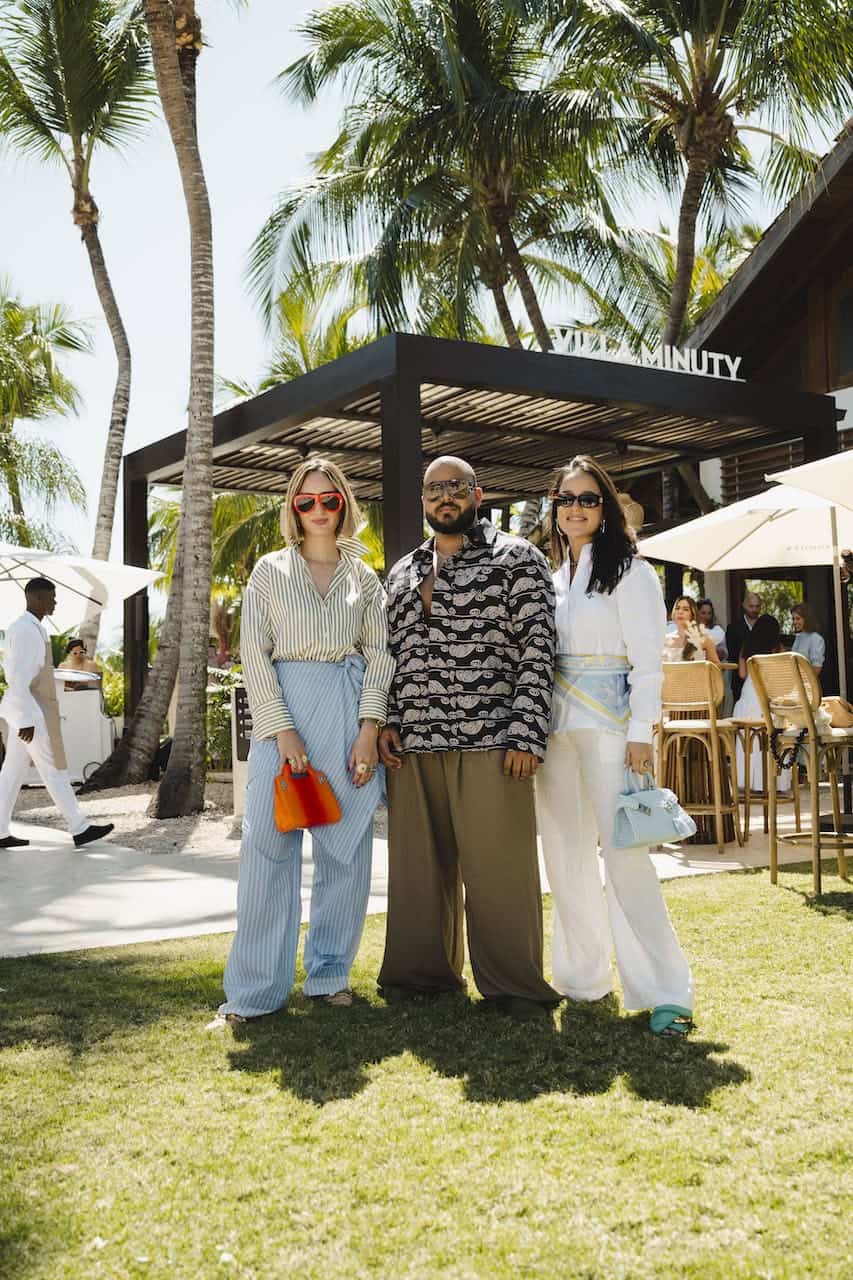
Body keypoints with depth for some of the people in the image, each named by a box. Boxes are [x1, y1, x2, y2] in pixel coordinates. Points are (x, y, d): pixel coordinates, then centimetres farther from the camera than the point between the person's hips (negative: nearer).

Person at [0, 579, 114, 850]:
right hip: (32, 711, -10)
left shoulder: (25, 627, 15)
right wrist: (26, 719, -24)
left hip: (26, 709, 10)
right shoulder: (27, 630, -18)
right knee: (54, 769, -3)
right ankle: (79, 829, 3)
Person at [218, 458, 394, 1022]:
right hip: (284, 707, -2)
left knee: (346, 847, 4)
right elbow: (254, 655, 0)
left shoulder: (363, 576, 12)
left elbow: (378, 656, 8)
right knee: (269, 844, -6)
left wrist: (369, 729, -5)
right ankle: (255, 990, 1)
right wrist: (284, 732, -9)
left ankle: (330, 973, 18)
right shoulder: (271, 571, 7)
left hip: (351, 713, 2)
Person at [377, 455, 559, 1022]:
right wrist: (386, 722, 7)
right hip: (413, 743, 5)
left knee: (498, 865, -2)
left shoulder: (516, 558, 2)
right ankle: (424, 968, 25)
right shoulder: (403, 573, 19)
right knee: (419, 863, 10)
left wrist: (526, 735, -12)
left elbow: (537, 647, -4)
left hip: (489, 740, -5)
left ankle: (515, 985, 10)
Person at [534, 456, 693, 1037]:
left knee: (624, 855, -12)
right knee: (566, 855, 10)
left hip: (607, 721, -6)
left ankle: (665, 992, -6)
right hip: (554, 726, 7)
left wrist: (641, 733, -15)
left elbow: (646, 659, -7)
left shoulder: (629, 571, -1)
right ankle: (583, 977, 22)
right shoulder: (551, 578, 16)